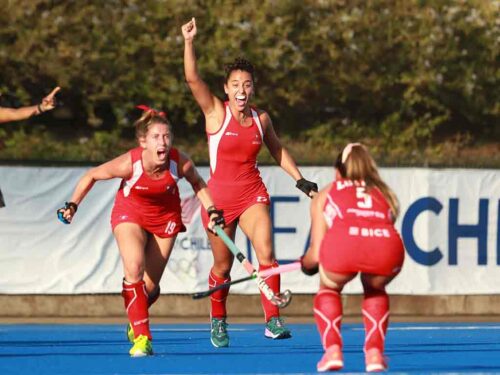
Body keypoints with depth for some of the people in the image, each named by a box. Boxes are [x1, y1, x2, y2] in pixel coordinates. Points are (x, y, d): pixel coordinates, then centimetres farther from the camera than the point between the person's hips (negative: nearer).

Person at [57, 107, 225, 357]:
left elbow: (198, 184, -3)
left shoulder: (180, 163, -28)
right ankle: (141, 337, -18)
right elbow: (92, 176, -13)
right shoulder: (129, 164, -32)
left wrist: (211, 210, -10)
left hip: (165, 218, 2)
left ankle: (135, 321, 39)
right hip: (130, 213, -2)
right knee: (134, 269, -27)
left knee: (150, 285, 3)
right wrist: (72, 205, -13)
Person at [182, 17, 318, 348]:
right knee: (223, 265, 6)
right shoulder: (216, 112, -5)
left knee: (266, 252, -18)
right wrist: (189, 42, -28)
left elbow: (278, 150, 20)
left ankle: (273, 320, -19)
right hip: (220, 196, -2)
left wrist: (300, 180, 16)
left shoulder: (261, 119, 4)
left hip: (252, 194, 2)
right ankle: (218, 321, 29)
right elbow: (192, 78, -18)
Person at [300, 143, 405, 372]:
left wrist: (306, 263, 51)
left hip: (342, 242, -2)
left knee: (329, 288, 33)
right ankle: (374, 353, 21)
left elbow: (316, 253, 28)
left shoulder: (326, 195, 33)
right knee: (375, 289, 36)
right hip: (388, 245, 2)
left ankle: (332, 351, 14)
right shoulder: (385, 194, 39)